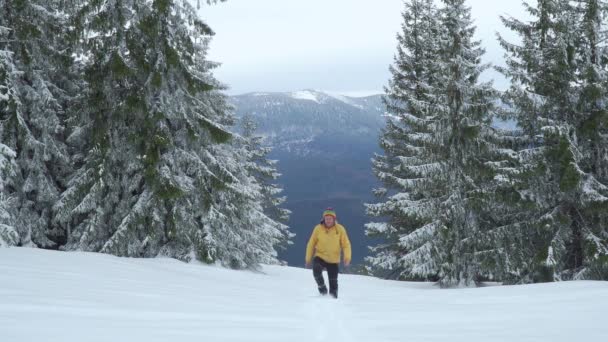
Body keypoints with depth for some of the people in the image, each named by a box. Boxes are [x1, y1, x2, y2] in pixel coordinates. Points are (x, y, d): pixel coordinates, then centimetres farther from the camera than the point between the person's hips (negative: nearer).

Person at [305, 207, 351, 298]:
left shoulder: (340, 229, -7)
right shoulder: (318, 228, -6)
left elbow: (346, 245, -4)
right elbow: (311, 244, 2)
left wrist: (347, 258, -20)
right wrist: (308, 259, 2)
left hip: (333, 260, 1)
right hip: (320, 257, -1)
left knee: (333, 283, 4)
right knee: (316, 270, -30)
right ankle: (322, 289, -9)